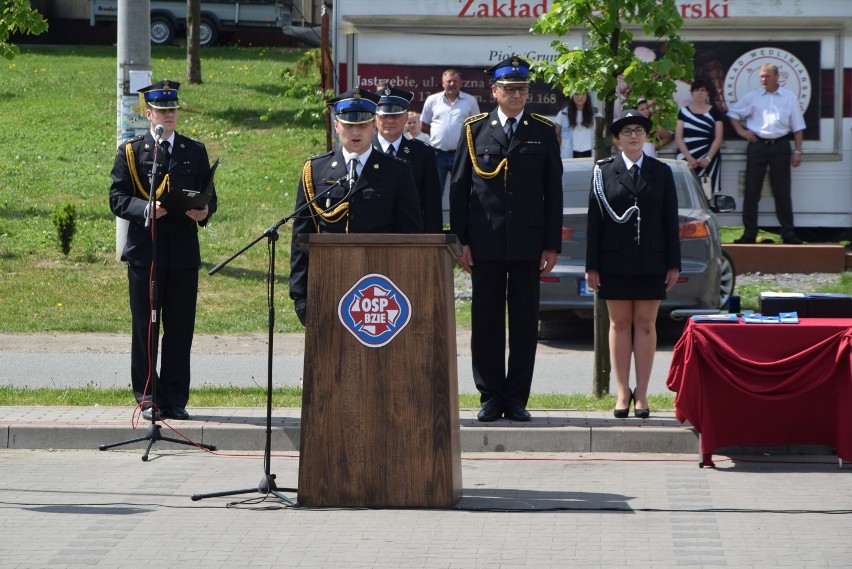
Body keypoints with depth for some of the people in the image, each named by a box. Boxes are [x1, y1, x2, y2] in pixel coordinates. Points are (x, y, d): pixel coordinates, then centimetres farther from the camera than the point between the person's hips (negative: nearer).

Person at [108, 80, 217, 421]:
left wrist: (204, 211, -12)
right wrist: (145, 209, -19)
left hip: (184, 252, 2)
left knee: (180, 329, 2)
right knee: (145, 328, 0)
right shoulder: (130, 152, 6)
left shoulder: (195, 151, 13)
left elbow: (209, 196, 12)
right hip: (144, 251, -2)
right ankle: (147, 398, 7)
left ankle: (175, 400, 7)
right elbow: (117, 199, 0)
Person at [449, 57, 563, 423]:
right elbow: (459, 187, 6)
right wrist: (461, 240, -1)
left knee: (525, 322, 2)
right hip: (486, 242, 0)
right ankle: (491, 397, 9)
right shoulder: (475, 130, 6)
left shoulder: (543, 132, 7)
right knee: (486, 322, 3)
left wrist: (552, 245, 0)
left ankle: (517, 399, 8)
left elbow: (553, 191, 6)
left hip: (528, 243, 0)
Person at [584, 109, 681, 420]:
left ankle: (642, 394, 7)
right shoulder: (604, 172, 4)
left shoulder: (661, 172, 7)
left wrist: (673, 264, 0)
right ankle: (623, 393, 9)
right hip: (615, 261, 0)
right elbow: (595, 220, 2)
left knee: (645, 325, 3)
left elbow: (670, 220, 6)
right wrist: (591, 265, -3)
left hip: (650, 261, 1)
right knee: (619, 324, 3)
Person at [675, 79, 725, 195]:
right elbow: (678, 137, 5)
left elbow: (718, 138, 4)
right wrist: (689, 158, -7)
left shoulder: (714, 112, 9)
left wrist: (708, 158, -9)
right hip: (687, 158, 0)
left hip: (708, 160, 0)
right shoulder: (684, 112, 11)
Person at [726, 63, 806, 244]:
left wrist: (798, 151, 1)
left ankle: (789, 234, 8)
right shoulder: (752, 97, 6)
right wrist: (740, 130, 3)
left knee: (782, 192, 2)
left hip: (780, 146, -1)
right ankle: (749, 233, 6)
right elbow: (733, 112, 17)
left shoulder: (789, 97, 6)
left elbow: (798, 126, 7)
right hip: (757, 145, 1)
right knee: (751, 190, 1)